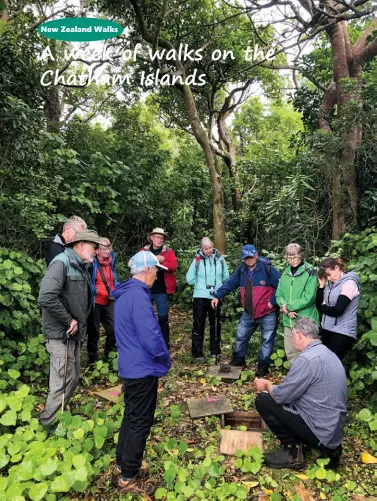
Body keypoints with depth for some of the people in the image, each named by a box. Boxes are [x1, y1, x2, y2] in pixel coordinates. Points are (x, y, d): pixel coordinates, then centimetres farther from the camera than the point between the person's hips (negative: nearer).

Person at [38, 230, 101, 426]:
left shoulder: (79, 267, 11)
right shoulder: (62, 262, -18)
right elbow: (46, 297, -31)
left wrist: (79, 323, 6)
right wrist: (68, 321, -21)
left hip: (74, 333, 9)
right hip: (61, 334, -9)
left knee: (73, 378, 19)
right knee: (63, 382, -3)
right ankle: (48, 424, 14)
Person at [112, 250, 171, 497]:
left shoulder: (124, 294, 9)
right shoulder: (138, 296, -24)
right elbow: (151, 335, -27)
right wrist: (165, 358, -9)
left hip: (131, 366, 10)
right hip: (143, 368, -10)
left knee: (131, 417, 22)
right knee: (140, 422, 5)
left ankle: (123, 465, 36)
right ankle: (129, 477, 20)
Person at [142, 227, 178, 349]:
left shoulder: (168, 251, 3)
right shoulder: (144, 251, 8)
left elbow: (174, 266, -10)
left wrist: (161, 261, -22)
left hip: (162, 291, -1)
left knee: (163, 318, 5)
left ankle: (165, 345, 18)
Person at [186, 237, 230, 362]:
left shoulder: (220, 259, -2)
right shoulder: (197, 260, -7)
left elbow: (226, 277, 7)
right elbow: (189, 278, -3)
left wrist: (217, 285, 6)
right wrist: (200, 284, 1)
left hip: (216, 297, 2)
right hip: (200, 297, -2)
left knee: (215, 324, 14)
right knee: (199, 325, 3)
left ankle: (215, 351, 27)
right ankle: (197, 353, 12)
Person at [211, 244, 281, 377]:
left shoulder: (267, 268, -16)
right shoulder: (242, 270, 3)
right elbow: (230, 283, 7)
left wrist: (273, 302, -17)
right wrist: (217, 296, 1)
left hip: (267, 314, -5)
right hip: (249, 313, 6)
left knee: (267, 340, 6)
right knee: (241, 336, 15)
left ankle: (263, 366, 21)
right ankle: (238, 359, 33)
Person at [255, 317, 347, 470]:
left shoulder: (307, 359, -23)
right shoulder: (326, 353, 7)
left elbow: (281, 395, -17)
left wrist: (267, 385, 3)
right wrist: (272, 385, 17)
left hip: (321, 430, -9)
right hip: (333, 428, 9)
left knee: (263, 400, -6)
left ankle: (292, 452, 3)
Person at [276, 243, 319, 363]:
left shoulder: (309, 272, -8)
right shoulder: (286, 272, 9)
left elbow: (309, 297, -16)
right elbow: (279, 295, 8)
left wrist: (289, 306, -12)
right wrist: (287, 310, -10)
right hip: (289, 321, 6)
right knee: (290, 353, 15)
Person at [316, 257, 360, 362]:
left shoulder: (349, 283, -13)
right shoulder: (331, 284, 9)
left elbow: (337, 311, -20)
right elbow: (319, 305, 7)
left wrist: (324, 307, -1)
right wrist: (321, 286, 1)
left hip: (342, 333, -7)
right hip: (327, 330, 7)